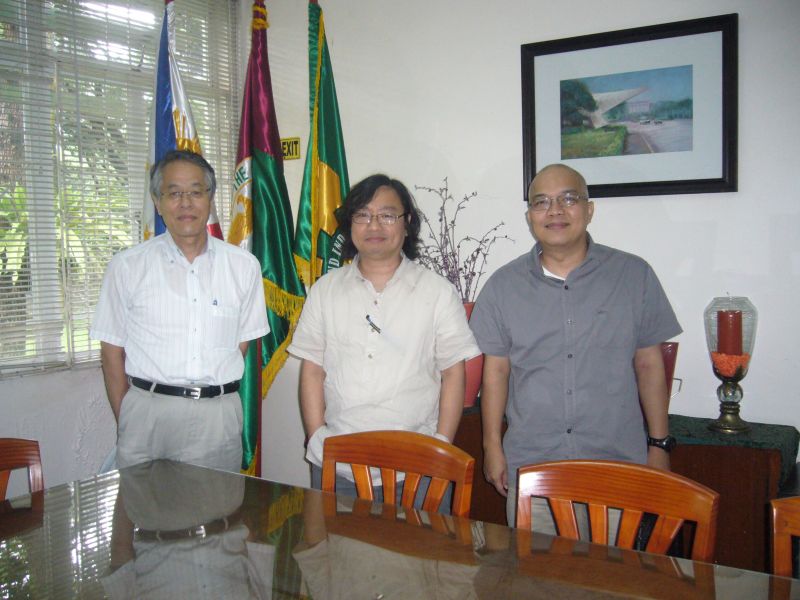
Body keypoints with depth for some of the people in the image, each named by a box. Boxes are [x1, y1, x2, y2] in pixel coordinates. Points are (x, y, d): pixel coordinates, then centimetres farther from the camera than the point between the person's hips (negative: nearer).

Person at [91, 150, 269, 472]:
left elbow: (242, 342, 9)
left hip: (219, 415, 1)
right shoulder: (127, 267, 1)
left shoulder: (244, 266, 4)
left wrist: (211, 393, 3)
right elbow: (112, 351, 4)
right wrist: (124, 422, 2)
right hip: (148, 411, -1)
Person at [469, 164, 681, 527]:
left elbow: (649, 365, 4)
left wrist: (659, 444, 5)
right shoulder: (503, 286, 2)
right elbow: (495, 370, 6)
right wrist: (492, 447, 5)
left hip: (615, 465, 0)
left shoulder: (634, 275, 0)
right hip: (527, 467, 1)